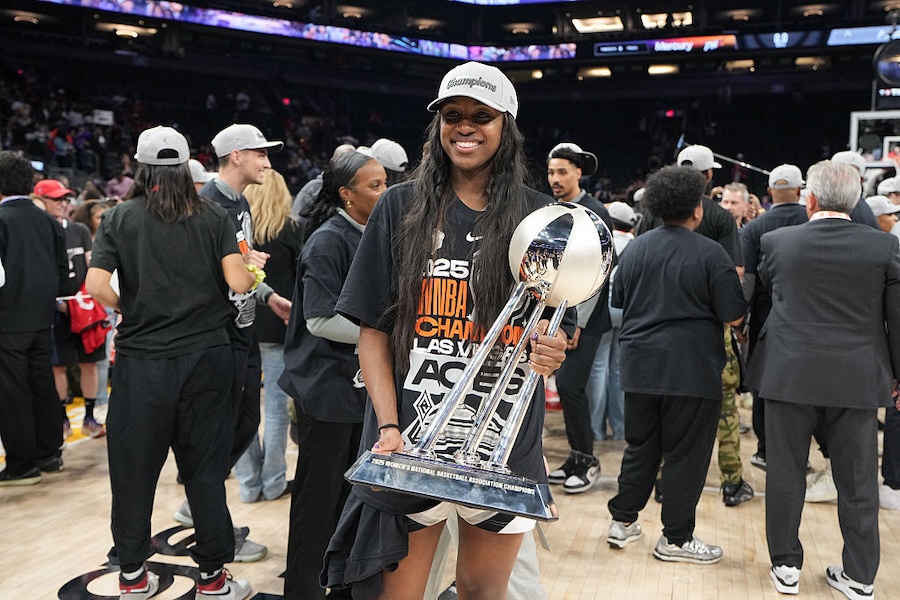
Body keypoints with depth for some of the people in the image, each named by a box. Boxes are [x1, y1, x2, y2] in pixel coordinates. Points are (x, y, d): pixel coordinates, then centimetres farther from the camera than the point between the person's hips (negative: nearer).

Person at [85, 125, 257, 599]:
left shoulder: (120, 218, -1)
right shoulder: (213, 217, -1)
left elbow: (97, 286, -12)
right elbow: (238, 283, -11)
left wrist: (130, 312, 5)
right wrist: (254, 275, 11)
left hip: (142, 359, 0)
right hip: (205, 355, 1)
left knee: (135, 467, 13)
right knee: (205, 468, 10)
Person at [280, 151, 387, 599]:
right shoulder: (328, 240, -16)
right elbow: (320, 318, -21)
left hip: (360, 383, 8)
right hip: (328, 385, -8)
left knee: (350, 488, 18)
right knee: (319, 494, 3)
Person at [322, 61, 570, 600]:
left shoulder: (539, 217, 4)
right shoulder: (401, 209, 2)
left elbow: (557, 330, 11)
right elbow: (373, 330, 0)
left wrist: (551, 354, -13)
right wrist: (388, 428, -10)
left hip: (506, 444, 2)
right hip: (412, 441, -1)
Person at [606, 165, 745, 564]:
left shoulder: (636, 248, 2)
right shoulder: (711, 254, -12)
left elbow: (618, 301, 13)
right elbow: (734, 317, -11)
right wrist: (698, 309, 8)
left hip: (640, 365, 5)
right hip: (691, 370, -5)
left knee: (640, 446, 17)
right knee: (686, 454, 7)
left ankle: (623, 521, 25)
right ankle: (676, 538, 17)